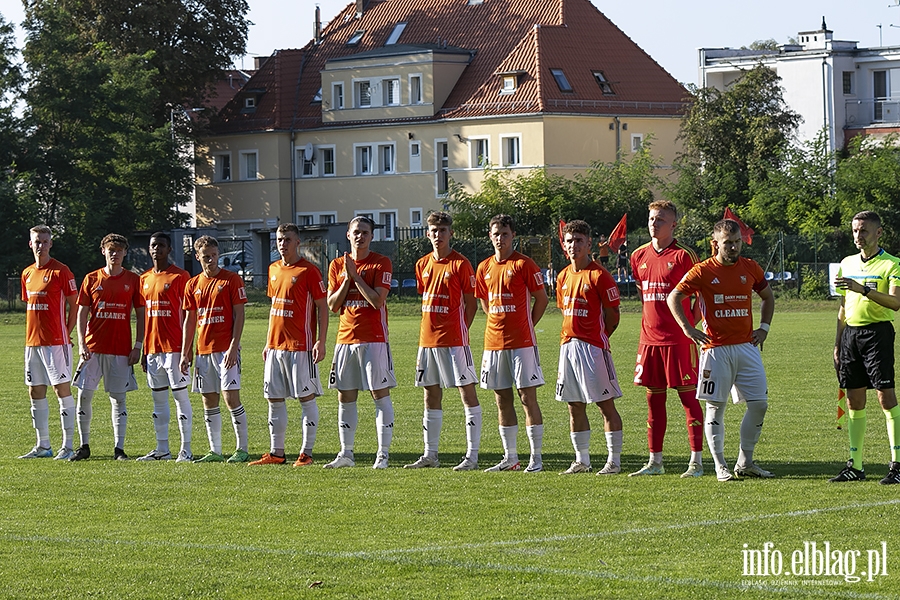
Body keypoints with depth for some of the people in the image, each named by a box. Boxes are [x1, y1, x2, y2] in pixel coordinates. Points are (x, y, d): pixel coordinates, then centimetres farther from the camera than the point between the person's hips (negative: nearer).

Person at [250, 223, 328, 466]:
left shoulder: (308, 271, -7)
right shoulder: (274, 270, 14)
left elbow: (322, 307, -7)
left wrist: (321, 341, -15)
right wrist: (268, 342, 18)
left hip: (301, 346, -7)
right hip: (276, 344, 7)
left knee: (306, 397, -2)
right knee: (274, 398, 8)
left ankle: (306, 453, 0)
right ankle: (277, 453, 14)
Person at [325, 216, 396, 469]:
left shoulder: (381, 263, -3)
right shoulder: (337, 265, 11)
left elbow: (377, 301, -14)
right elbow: (332, 305, 6)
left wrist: (356, 275, -12)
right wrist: (347, 279, -6)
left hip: (374, 339, -5)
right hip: (346, 338, 5)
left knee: (380, 394, -5)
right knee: (345, 397, 7)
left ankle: (383, 454, -4)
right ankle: (346, 453, 13)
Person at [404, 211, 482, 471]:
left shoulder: (460, 264, -6)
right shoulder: (423, 264, 12)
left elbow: (471, 304, -3)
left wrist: (459, 331, -7)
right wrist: (432, 329, 9)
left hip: (454, 340, -7)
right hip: (427, 339, 7)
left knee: (467, 392, -5)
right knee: (431, 396, 11)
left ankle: (472, 456, -6)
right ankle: (430, 454, 18)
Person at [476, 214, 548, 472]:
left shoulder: (524, 264, -5)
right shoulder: (484, 268, 11)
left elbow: (542, 299, -1)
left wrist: (526, 326, 1)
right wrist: (501, 323, 12)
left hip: (522, 342, -6)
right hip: (494, 342, 6)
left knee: (528, 396, -5)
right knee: (502, 400, 9)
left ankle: (536, 458, -3)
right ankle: (510, 458, 15)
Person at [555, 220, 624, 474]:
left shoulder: (599, 276, -8)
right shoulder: (564, 277, 13)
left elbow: (612, 317, -7)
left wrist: (593, 339, -4)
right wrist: (570, 339, 9)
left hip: (593, 347, -7)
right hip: (568, 346, 7)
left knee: (605, 404, -3)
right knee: (575, 406, 10)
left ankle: (614, 460, 0)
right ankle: (581, 460, 18)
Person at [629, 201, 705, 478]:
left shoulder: (684, 255, -6)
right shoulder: (639, 256, 10)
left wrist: (690, 323, -8)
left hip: (679, 339, -6)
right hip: (650, 338, 6)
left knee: (688, 397, -3)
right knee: (654, 398, 9)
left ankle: (696, 461, 0)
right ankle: (655, 462, 15)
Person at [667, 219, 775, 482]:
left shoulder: (750, 268, 7)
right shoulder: (702, 271, -4)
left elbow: (768, 297, 23)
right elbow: (673, 297, -2)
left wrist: (764, 327, 12)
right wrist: (687, 329, -10)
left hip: (746, 346, 4)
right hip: (715, 349, -4)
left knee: (759, 403, 0)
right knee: (716, 407, -2)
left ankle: (745, 463, 12)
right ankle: (720, 467, 4)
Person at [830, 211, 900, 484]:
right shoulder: (847, 264, 15)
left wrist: (863, 289, -28)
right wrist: (837, 344, 18)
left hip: (877, 331, -6)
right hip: (850, 333, 6)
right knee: (854, 400, 6)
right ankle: (855, 465, 10)